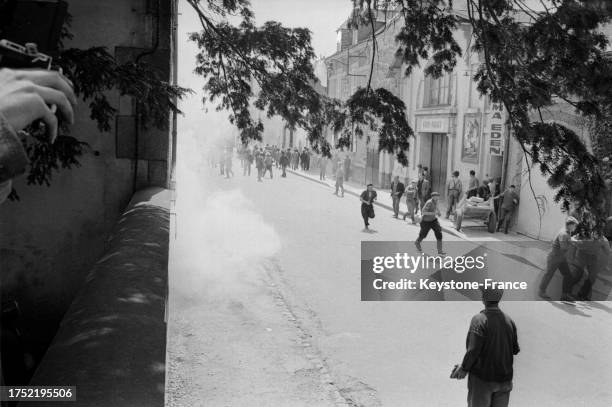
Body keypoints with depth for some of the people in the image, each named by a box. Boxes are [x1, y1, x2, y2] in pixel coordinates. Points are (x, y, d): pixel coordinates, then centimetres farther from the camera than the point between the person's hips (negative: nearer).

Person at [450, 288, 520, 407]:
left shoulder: (479, 319, -15)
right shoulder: (509, 321, 0)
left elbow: (473, 350, -18)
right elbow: (516, 350, 5)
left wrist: (463, 368, -5)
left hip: (482, 379, -4)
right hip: (504, 379, 5)